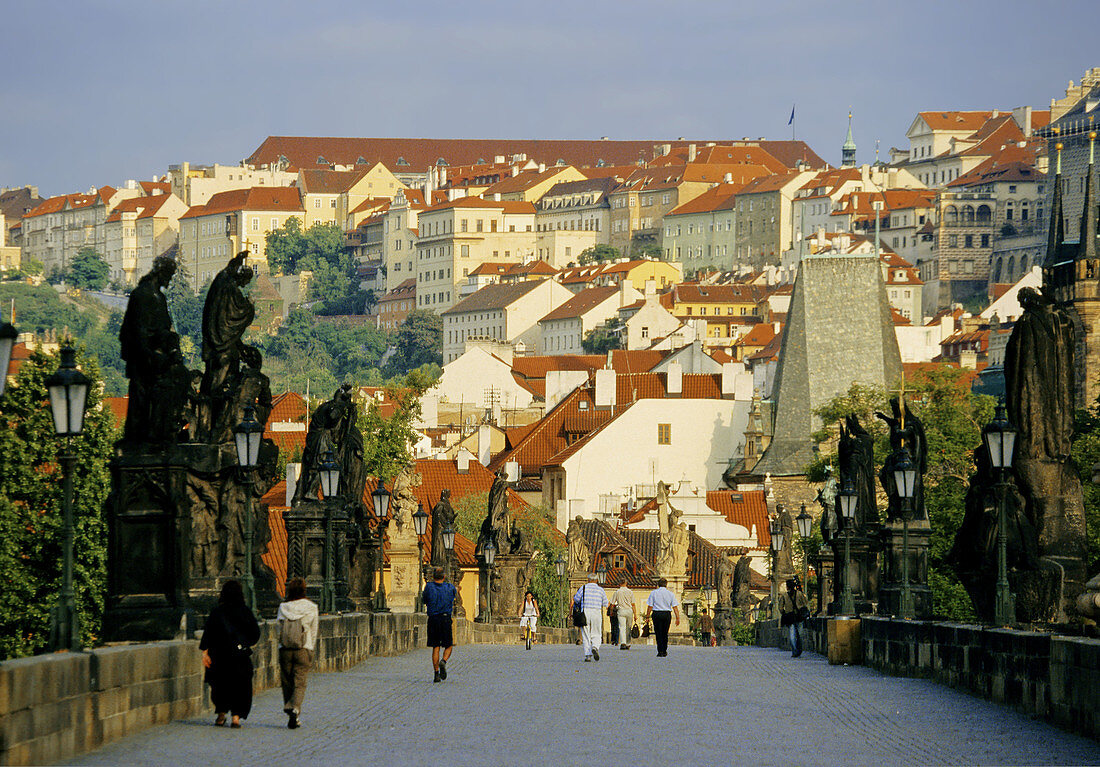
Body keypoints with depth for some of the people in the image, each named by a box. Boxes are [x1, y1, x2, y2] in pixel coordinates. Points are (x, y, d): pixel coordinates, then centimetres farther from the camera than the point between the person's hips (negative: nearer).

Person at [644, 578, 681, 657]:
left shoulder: (653, 593, 2)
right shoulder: (670, 594, 5)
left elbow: (650, 606, -1)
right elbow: (675, 607, 0)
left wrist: (647, 616, 4)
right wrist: (677, 618, 1)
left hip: (656, 614, -2)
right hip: (667, 614, 2)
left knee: (658, 633, 1)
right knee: (665, 634, 13)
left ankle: (660, 651, -7)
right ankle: (664, 651, 16)